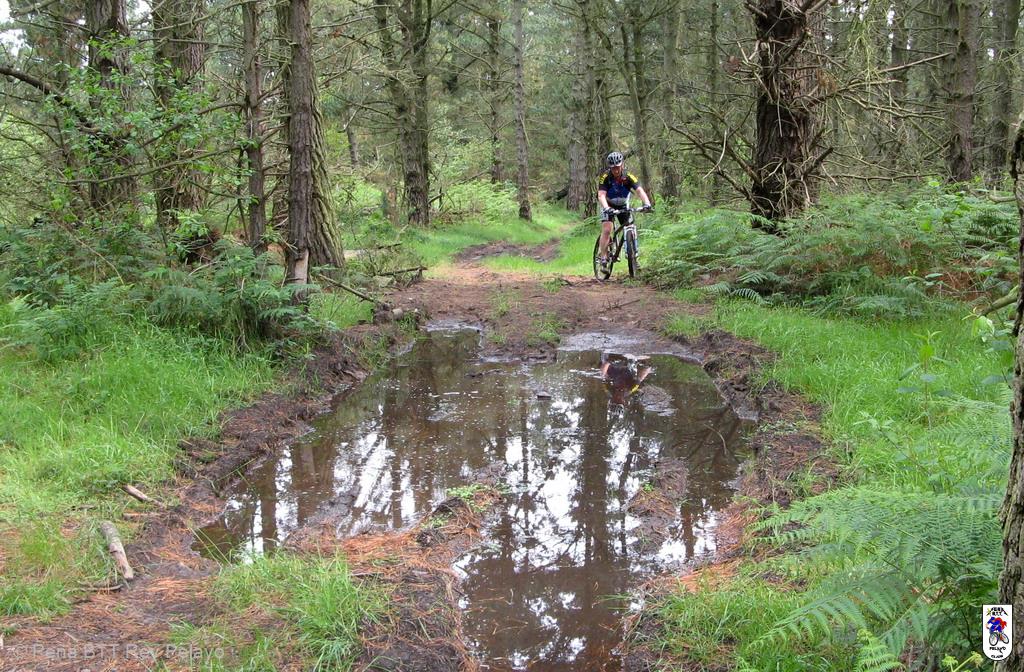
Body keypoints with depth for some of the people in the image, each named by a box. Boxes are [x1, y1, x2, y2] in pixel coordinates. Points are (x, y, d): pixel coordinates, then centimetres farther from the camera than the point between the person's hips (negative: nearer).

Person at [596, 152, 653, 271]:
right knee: (606, 230, -19)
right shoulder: (605, 177, -27)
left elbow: (640, 190, -35)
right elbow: (601, 195, -37)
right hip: (608, 205, -2)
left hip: (623, 205, 2)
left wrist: (647, 204, -53)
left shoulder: (628, 177, -25)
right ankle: (602, 258, -13)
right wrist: (606, 208, -56)